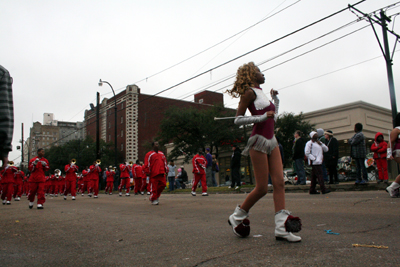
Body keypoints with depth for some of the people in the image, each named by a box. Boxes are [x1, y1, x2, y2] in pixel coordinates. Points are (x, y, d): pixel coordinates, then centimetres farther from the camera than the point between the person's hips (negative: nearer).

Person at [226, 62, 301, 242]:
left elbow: (273, 115, 30)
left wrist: (275, 98, 22)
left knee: (279, 183, -1)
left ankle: (281, 228, 0)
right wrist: (262, 117, -20)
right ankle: (237, 217, 16)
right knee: (262, 188, -4)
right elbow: (238, 120, -13)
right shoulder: (249, 92, -5)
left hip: (271, 141, 8)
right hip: (259, 141, -8)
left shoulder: (261, 93, 20)